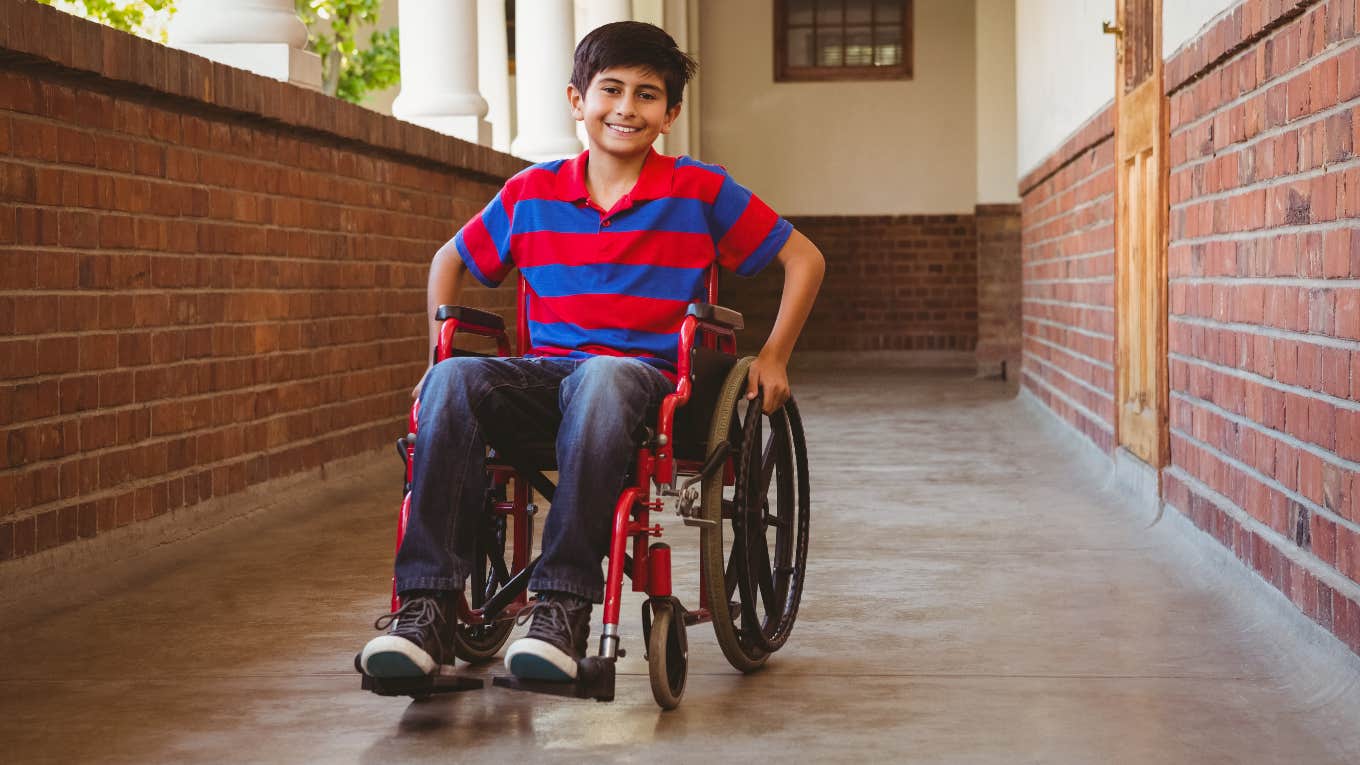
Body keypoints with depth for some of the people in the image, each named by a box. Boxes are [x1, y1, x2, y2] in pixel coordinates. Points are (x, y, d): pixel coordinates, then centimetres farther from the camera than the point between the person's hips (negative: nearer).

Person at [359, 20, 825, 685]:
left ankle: (563, 606, -40)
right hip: (543, 370, 3)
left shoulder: (699, 192, 5)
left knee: (600, 381, -41)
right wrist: (440, 345, 14)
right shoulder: (531, 193, 12)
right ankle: (427, 608, -34)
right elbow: (450, 261, 28)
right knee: (450, 383, -31)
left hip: (643, 374, -3)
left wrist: (772, 358, 7)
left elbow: (804, 259, 12)